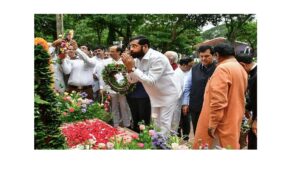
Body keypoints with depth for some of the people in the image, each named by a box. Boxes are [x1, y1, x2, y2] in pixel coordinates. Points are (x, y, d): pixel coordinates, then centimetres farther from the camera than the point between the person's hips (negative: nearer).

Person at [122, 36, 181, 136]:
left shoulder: (157, 58, -27)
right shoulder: (138, 59, -2)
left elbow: (151, 81, -34)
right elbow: (132, 80, -1)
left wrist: (133, 68, -33)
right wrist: (129, 68, -20)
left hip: (168, 95, -8)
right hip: (155, 96, 8)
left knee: (165, 124, -4)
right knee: (156, 123, 16)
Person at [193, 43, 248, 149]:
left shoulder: (222, 68, -17)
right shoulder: (241, 69, 12)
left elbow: (218, 99, -24)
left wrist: (213, 124, -20)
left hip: (221, 122, -8)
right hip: (233, 121, 8)